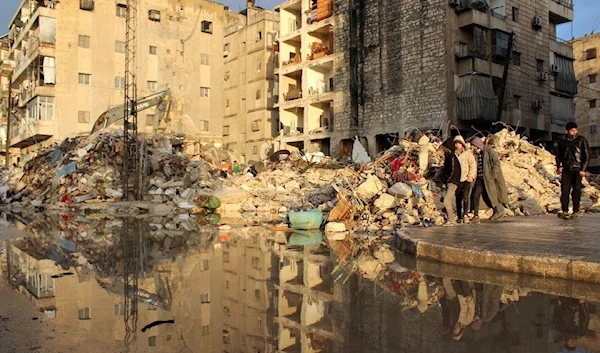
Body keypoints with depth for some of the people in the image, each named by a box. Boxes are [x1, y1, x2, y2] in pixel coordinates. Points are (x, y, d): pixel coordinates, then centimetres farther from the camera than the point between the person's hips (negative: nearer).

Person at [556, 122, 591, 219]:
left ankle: (576, 211, 10)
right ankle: (564, 211, 0)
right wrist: (559, 166, 4)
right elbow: (558, 155, 18)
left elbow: (587, 155, -1)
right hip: (566, 169, 2)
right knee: (565, 190, -4)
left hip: (578, 170, -2)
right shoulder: (562, 141, 8)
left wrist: (583, 169, -7)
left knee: (576, 191, 0)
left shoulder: (582, 140, -1)